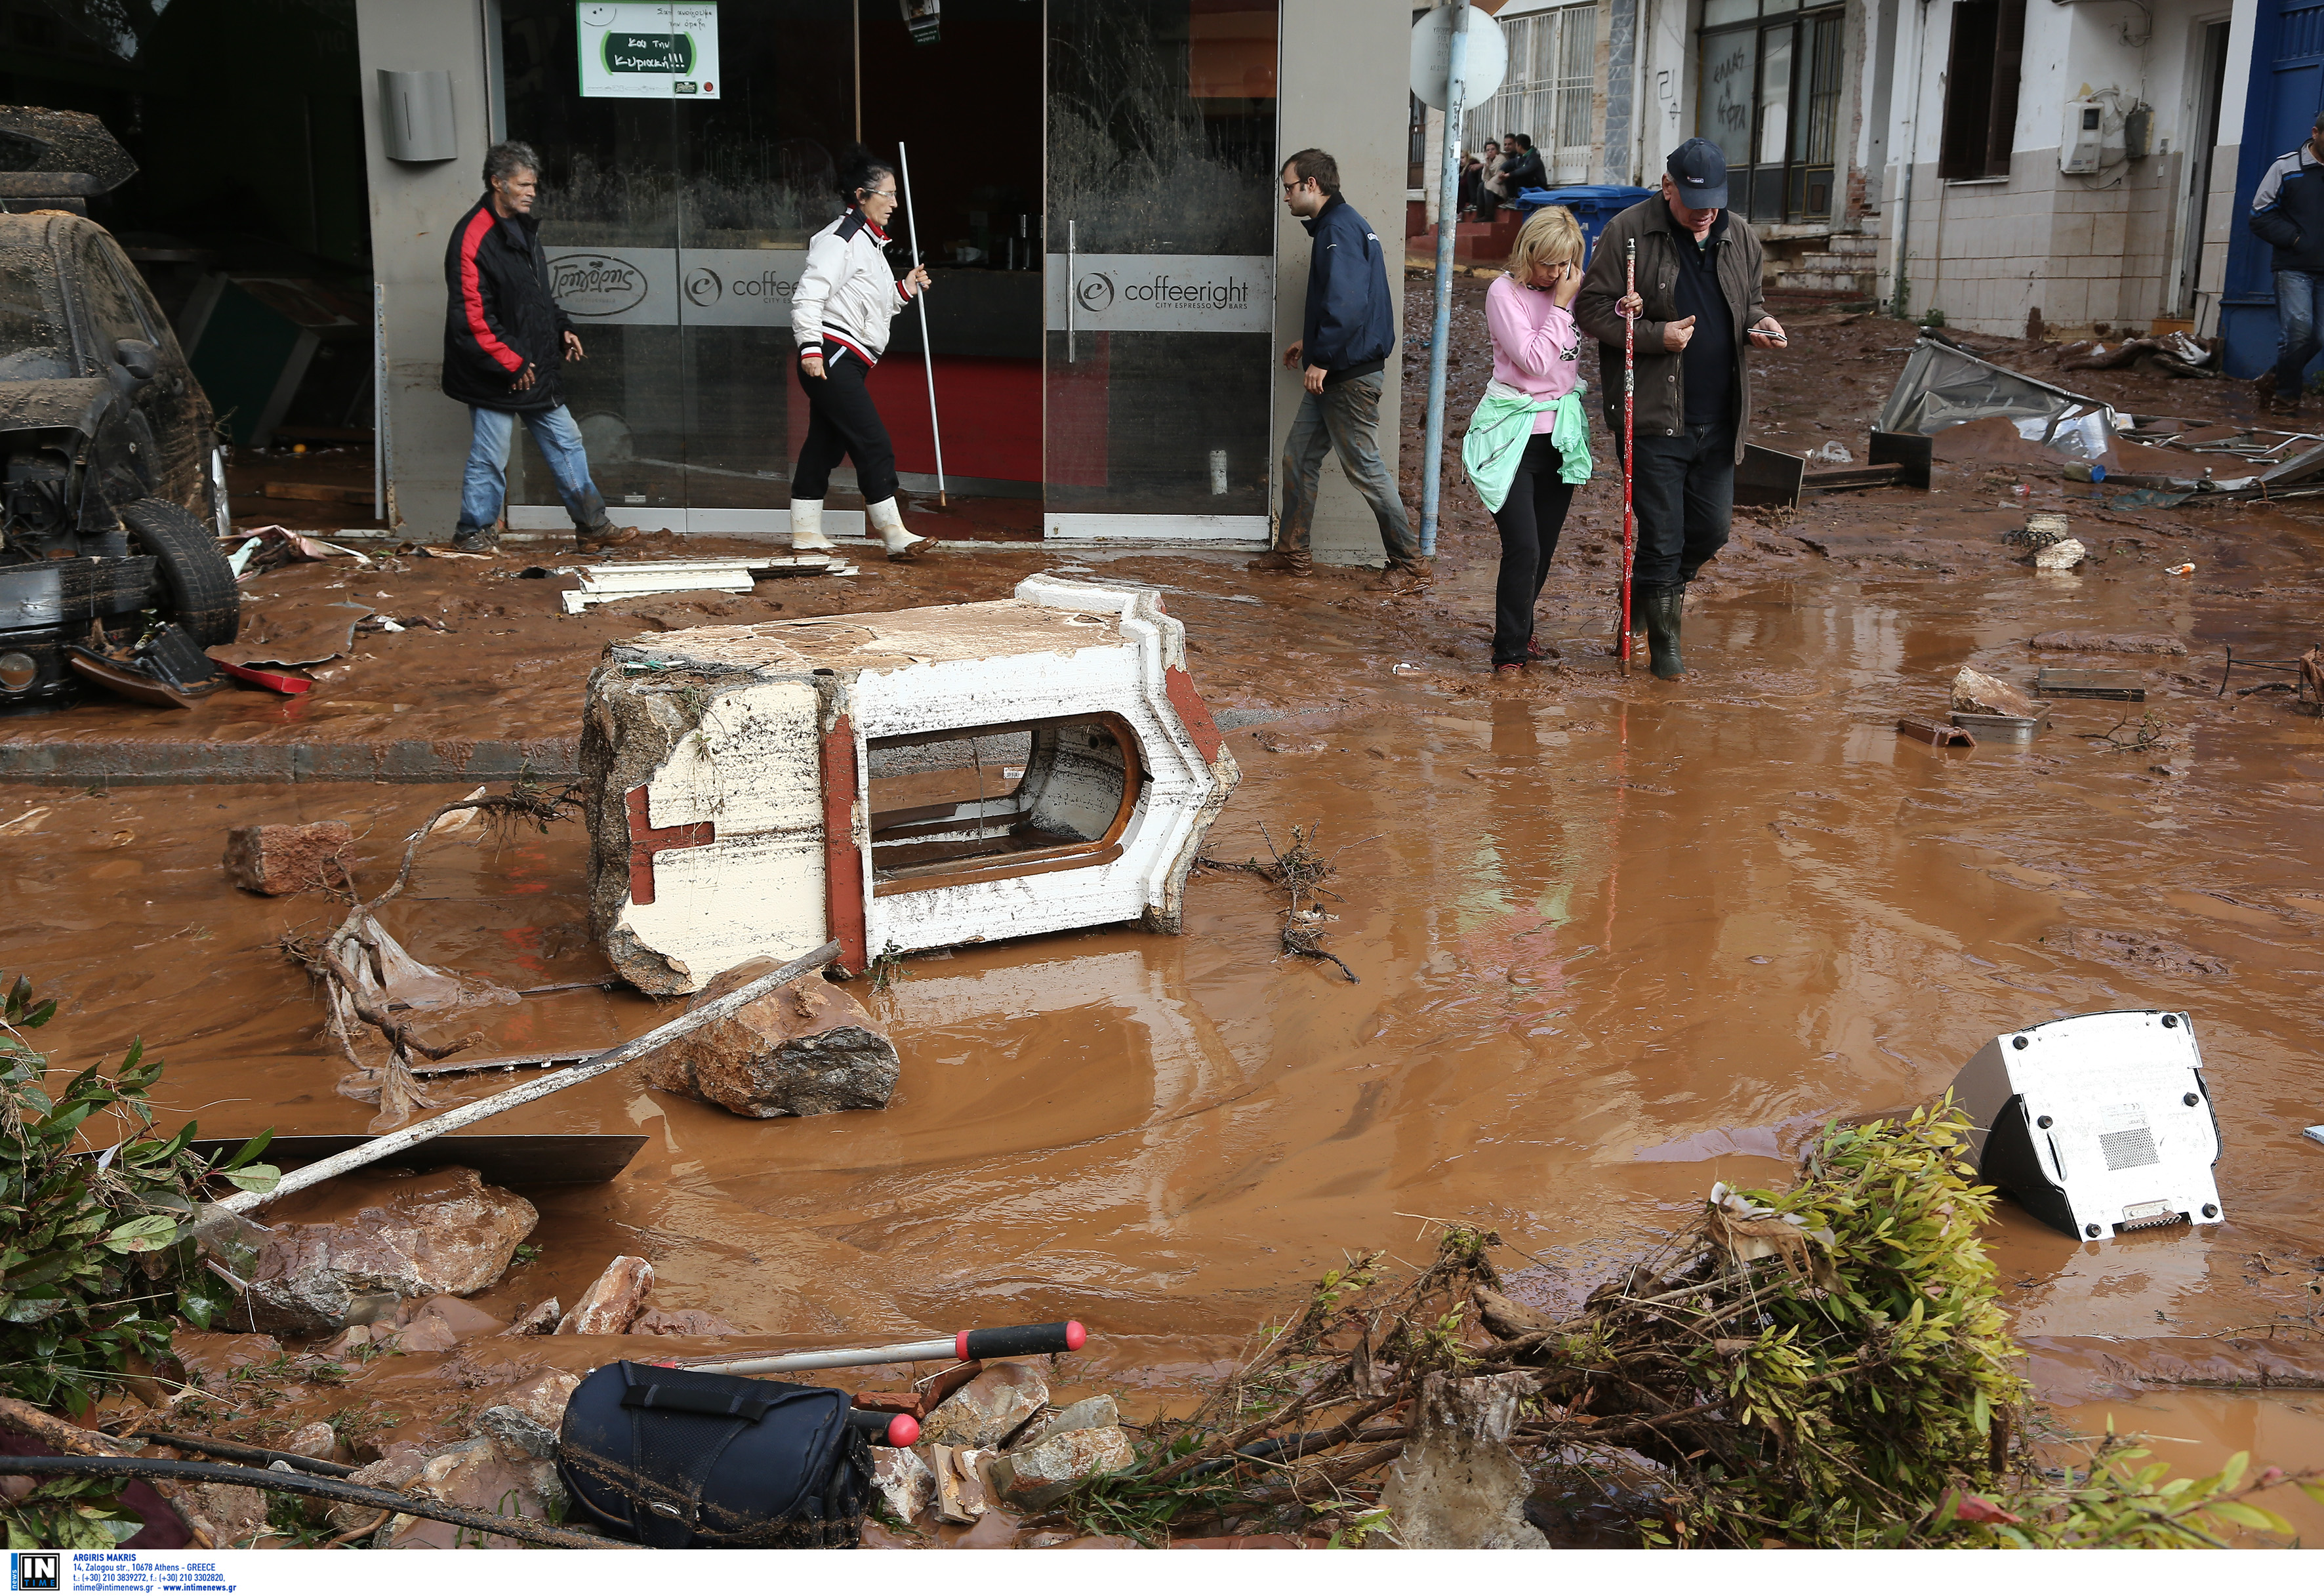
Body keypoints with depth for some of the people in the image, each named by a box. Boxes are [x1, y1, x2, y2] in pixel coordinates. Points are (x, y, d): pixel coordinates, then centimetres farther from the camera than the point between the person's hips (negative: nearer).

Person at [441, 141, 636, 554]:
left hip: (534, 370, 9)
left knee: (566, 443, 12)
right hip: (495, 378, -9)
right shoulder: (474, 237, -18)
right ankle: (474, 534, 15)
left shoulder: (523, 229, 12)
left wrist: (562, 329, 10)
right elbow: (472, 316, -22)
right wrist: (510, 363, -19)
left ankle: (592, 525, 20)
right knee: (490, 458, 1)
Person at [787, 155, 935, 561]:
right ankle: (895, 535, -13)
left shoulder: (869, 242, 21)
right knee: (874, 445, -13)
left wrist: (905, 289, 14)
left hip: (848, 364, 10)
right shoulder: (840, 238, -10)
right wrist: (811, 347, -25)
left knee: (825, 444, 13)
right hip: (831, 358, -10)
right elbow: (808, 295, -18)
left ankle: (805, 531, 20)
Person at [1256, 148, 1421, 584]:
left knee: (1363, 467, -3)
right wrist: (1310, 341, 24)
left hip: (1351, 375, -11)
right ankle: (1292, 552, 21)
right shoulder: (1334, 225, 16)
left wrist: (1322, 358, -23)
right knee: (1298, 456, 13)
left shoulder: (1340, 229, -17)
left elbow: (1347, 303, -28)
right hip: (1334, 373, 11)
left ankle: (1408, 560, 7)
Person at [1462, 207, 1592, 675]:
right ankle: (1510, 654, -3)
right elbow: (1534, 360, -17)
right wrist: (1561, 304, -13)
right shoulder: (1505, 292, -9)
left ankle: (1519, 631, 32)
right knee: (1523, 548, -12)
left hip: (1561, 433, 5)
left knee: (1544, 547, 11)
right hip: (1514, 437, -5)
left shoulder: (1572, 290, 8)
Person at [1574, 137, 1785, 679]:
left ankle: (1652, 591, 37)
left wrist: (1759, 323, -1)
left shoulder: (1739, 237, 9)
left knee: (1712, 530, 12)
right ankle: (1664, 641, 15)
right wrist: (1656, 335, -18)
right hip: (1653, 414, -5)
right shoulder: (1628, 232, -7)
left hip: (1719, 418, 5)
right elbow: (1591, 308, -7)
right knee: (1662, 537, 0)